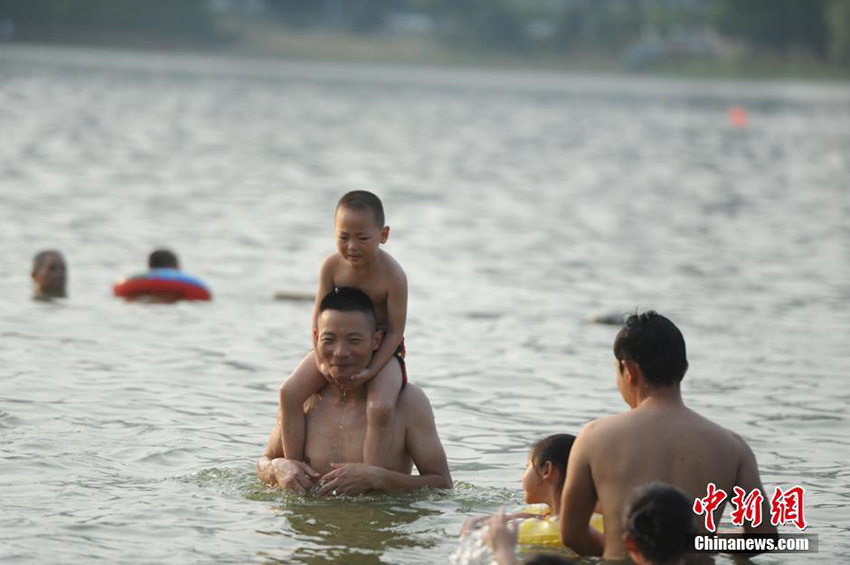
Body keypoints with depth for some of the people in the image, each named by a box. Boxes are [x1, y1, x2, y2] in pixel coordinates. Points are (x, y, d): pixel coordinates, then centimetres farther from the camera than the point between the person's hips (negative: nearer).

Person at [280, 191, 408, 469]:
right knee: (290, 391, -13)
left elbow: (395, 330, -17)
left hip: (382, 349, -4)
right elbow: (320, 315, -4)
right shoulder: (332, 266, -13)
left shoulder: (392, 276, -22)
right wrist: (322, 361, -15)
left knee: (380, 407, -31)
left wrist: (371, 370, -25)